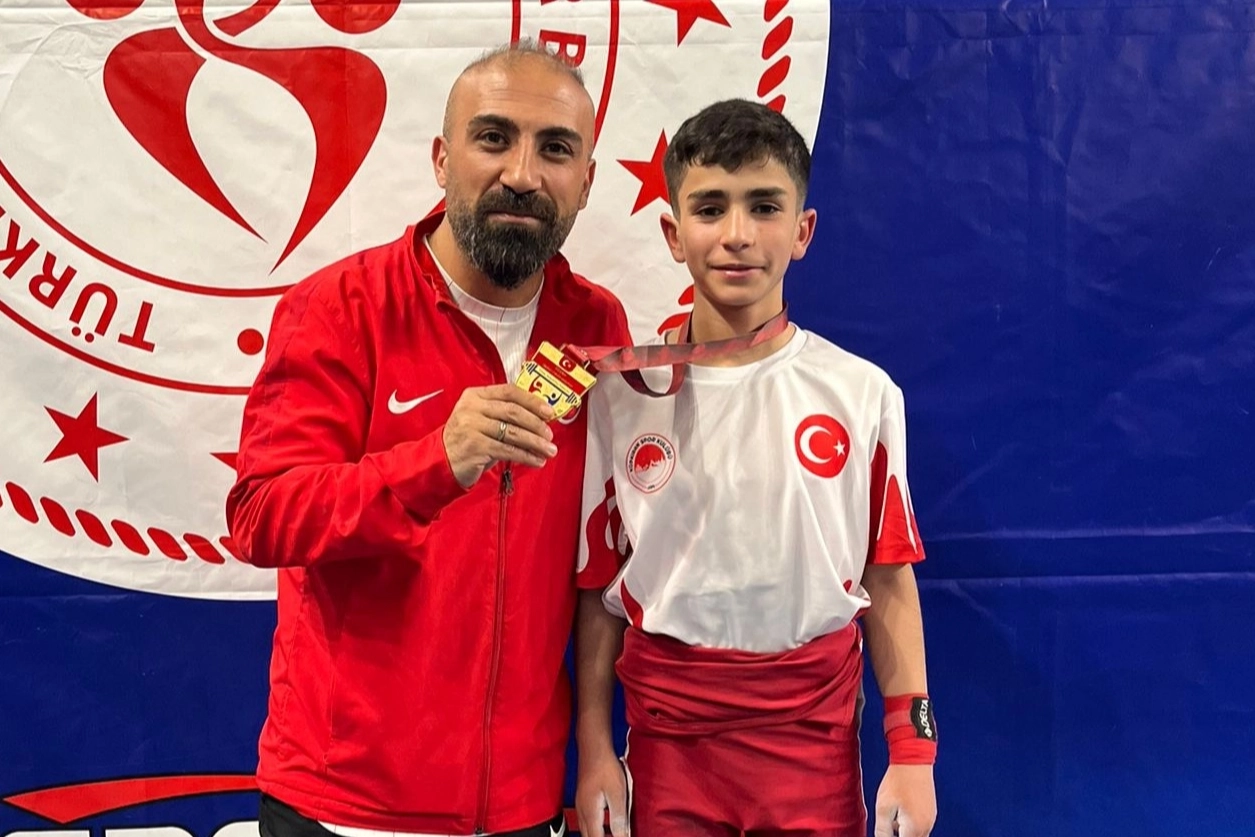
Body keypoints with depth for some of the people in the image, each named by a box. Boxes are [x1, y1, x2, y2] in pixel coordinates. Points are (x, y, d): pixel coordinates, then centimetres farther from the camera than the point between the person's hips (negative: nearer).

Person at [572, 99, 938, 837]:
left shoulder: (862, 393, -4)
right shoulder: (622, 394, -4)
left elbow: (888, 579, 2)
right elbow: (599, 587, 2)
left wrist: (913, 749, 0)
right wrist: (594, 751, 2)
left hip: (817, 728, 0)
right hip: (669, 730, 0)